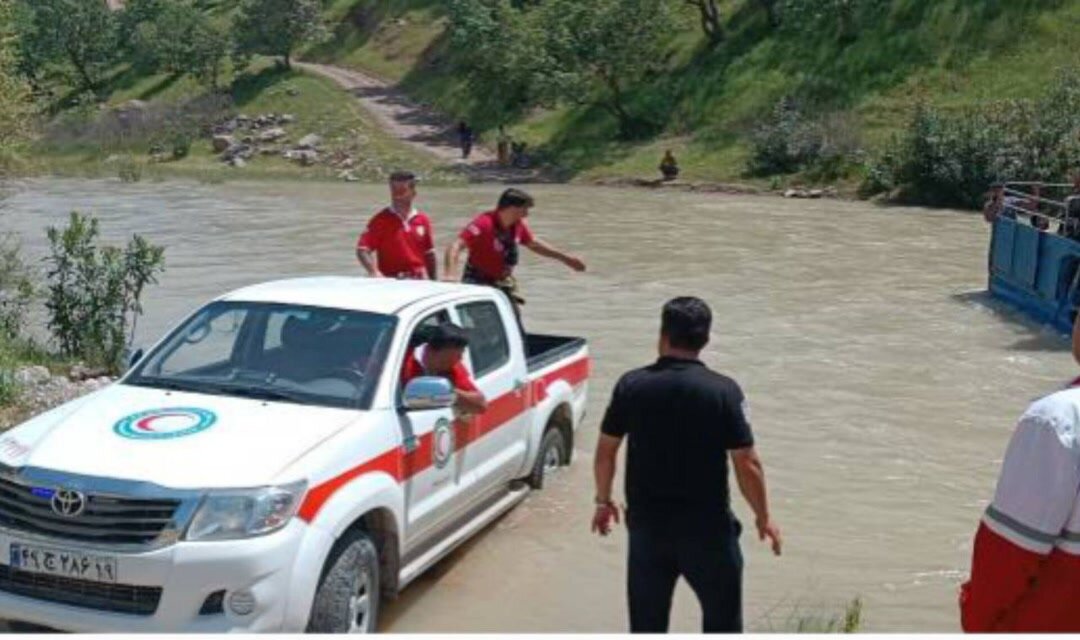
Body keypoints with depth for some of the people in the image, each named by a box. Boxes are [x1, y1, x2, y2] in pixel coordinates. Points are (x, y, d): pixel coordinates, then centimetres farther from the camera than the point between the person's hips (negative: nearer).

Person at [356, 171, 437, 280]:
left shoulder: (423, 220, 7)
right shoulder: (381, 220, -3)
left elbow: (430, 255, 14)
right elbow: (362, 250, -10)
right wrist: (374, 272, -26)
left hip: (418, 282, 3)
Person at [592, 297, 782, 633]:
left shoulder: (631, 385, -5)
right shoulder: (723, 390, -13)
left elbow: (605, 452, 1)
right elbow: (747, 463, -12)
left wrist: (603, 501, 17)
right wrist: (763, 517, 2)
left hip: (647, 523, 2)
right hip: (706, 525, -2)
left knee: (647, 619, 15)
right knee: (722, 615, 15)